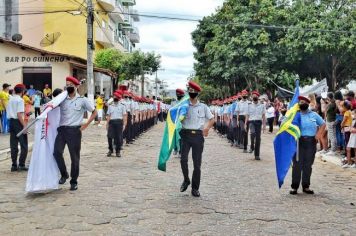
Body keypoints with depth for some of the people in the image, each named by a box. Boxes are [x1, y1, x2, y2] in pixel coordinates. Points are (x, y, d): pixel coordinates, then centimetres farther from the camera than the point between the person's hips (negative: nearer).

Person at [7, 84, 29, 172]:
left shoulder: (11, 99, 13)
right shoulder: (20, 100, -11)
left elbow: (9, 113, 17)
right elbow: (19, 114, -19)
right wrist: (24, 126, -20)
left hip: (11, 121, 8)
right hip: (18, 122, -8)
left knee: (13, 145, 10)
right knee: (24, 145, 0)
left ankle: (14, 165, 14)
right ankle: (21, 164, -2)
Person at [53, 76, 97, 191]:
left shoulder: (82, 100, 3)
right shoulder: (63, 99, 11)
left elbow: (94, 112, 7)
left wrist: (85, 125, -1)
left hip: (74, 131, -2)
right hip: (62, 130, 3)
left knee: (74, 157, 2)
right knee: (57, 152, -15)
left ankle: (74, 181, 16)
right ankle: (64, 174, 7)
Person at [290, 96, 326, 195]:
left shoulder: (314, 115, 10)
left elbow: (323, 124, 19)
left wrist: (318, 135, 6)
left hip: (311, 142, 3)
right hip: (299, 142, -2)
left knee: (308, 165, 7)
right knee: (297, 165, -4)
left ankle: (306, 186, 17)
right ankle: (294, 186, 2)